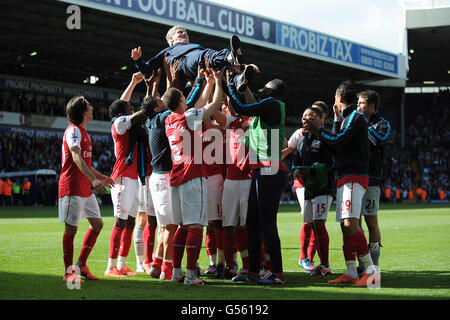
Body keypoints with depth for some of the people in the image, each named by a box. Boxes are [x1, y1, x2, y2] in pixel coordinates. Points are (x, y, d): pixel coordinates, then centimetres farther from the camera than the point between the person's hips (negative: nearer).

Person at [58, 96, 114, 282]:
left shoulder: (82, 132, 19)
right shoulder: (73, 130, -12)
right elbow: (76, 158, -25)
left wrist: (100, 176, 35)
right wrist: (94, 179, -35)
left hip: (85, 188, 10)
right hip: (72, 187, -10)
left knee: (97, 224, 11)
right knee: (71, 228, -5)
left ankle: (81, 265, 17)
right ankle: (68, 272, 1)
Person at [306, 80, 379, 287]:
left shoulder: (356, 117, -7)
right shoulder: (347, 118, 23)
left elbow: (337, 141, -13)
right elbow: (337, 141, 21)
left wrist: (319, 129, 0)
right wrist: (337, 120, 22)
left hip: (354, 178, -10)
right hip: (345, 179, 10)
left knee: (350, 223, -20)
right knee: (345, 227, 7)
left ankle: (371, 271, -21)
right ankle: (351, 273, 8)